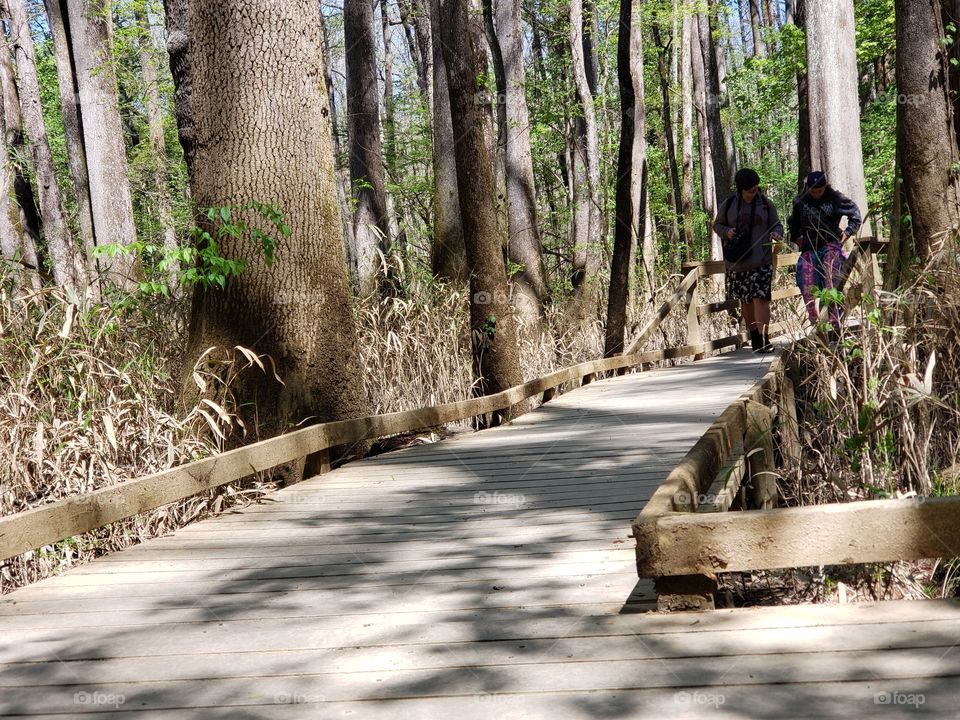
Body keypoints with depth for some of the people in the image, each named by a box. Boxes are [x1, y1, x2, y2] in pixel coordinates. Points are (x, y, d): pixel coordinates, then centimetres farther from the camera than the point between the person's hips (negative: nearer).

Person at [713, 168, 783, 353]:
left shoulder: (766, 205, 4)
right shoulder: (728, 205, 4)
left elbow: (777, 225, 11)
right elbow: (717, 225, 14)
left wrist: (777, 234, -12)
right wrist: (726, 232, -7)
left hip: (761, 261, -2)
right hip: (737, 261, 2)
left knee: (760, 298, -13)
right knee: (746, 301, 9)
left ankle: (764, 340, -16)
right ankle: (754, 337, 21)